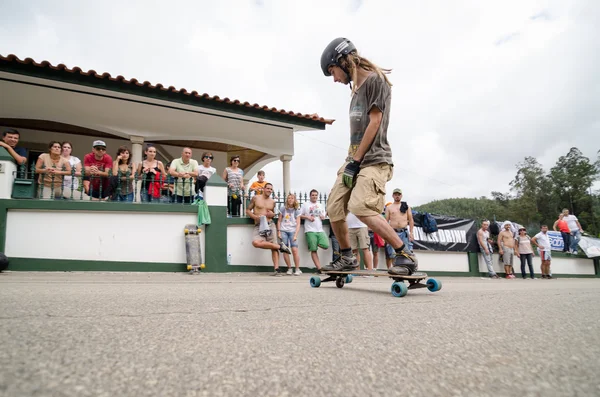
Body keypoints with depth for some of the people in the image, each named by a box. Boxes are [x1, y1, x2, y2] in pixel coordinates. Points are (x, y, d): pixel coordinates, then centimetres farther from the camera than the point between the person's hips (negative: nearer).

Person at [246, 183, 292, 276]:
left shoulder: (272, 202, 14)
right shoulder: (256, 198, 6)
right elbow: (248, 210, 7)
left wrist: (272, 214, 2)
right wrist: (255, 217, -11)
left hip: (270, 225, 2)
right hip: (258, 226, -2)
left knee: (273, 247, -6)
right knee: (255, 243, -27)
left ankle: (277, 269, -6)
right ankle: (280, 246, -15)